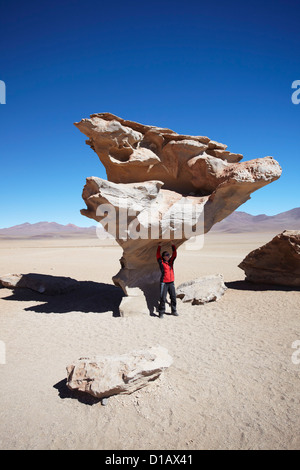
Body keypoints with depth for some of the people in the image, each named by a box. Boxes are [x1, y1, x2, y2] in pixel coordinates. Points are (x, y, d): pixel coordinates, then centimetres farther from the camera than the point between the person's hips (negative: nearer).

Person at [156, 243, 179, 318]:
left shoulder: (171, 261, 11)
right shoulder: (161, 262, -2)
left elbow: (174, 254, 10)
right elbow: (158, 255, -11)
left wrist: (173, 246, 7)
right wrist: (159, 247, -7)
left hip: (171, 283, 5)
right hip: (164, 283, -5)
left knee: (173, 297, 9)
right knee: (163, 298, -4)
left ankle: (174, 311, 23)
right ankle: (161, 312, 5)